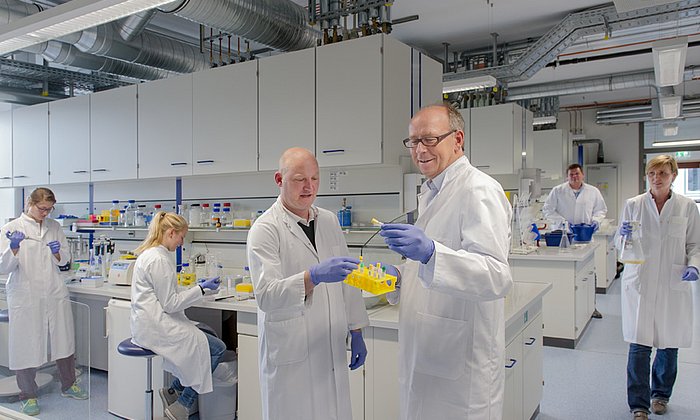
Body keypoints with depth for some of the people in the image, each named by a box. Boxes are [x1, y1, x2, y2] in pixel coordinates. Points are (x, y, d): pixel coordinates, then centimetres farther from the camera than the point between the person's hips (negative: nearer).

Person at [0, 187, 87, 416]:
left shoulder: (54, 227, 8)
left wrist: (58, 252, -9)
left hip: (55, 294, 4)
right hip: (25, 296, -3)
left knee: (64, 339, 11)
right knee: (26, 344, 4)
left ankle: (68, 385, 30)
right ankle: (28, 395, 23)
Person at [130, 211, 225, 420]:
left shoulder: (149, 254, 13)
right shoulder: (159, 259, -19)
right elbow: (170, 303, -17)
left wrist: (197, 287, 17)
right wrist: (201, 289, -9)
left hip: (147, 324, 11)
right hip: (155, 326, -11)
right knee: (216, 348, -9)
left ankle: (173, 391, 15)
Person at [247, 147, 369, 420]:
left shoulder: (329, 221, 8)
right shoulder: (265, 229, -10)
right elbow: (266, 295, -21)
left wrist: (356, 332, 13)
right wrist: (314, 276, -35)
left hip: (332, 352, 5)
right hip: (291, 357, -5)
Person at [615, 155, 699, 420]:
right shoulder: (633, 205, 3)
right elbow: (619, 243, 8)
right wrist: (624, 236, -14)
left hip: (673, 285, 1)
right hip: (639, 283, -1)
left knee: (669, 344, 11)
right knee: (639, 345, -3)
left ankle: (661, 394, 35)